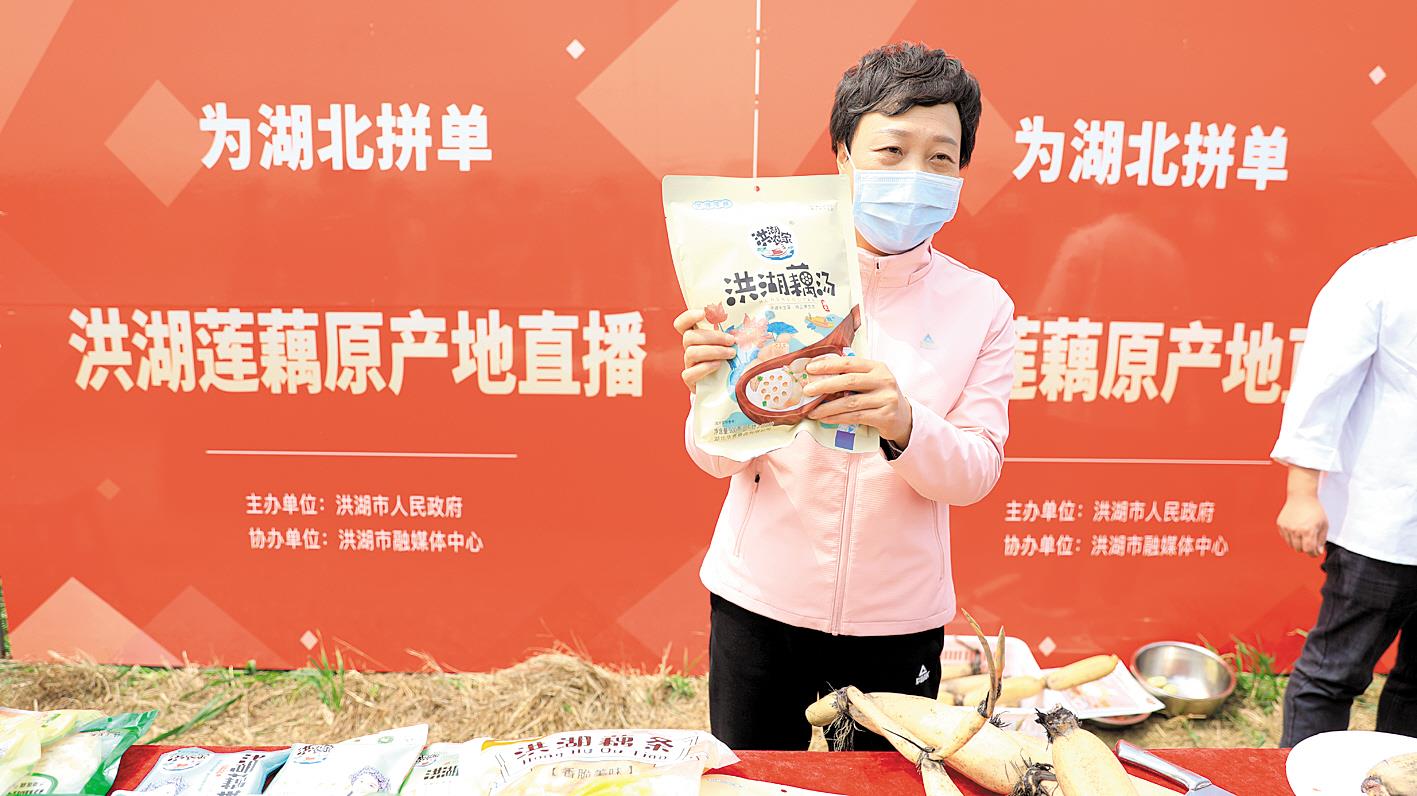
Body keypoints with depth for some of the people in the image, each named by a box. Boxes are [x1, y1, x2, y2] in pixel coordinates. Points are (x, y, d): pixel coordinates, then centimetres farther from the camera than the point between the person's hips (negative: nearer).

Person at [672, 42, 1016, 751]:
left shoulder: (980, 305, -4)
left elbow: (976, 471, -8)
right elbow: (719, 459, -9)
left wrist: (902, 423, -30)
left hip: (899, 617, 1)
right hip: (761, 602, -1)